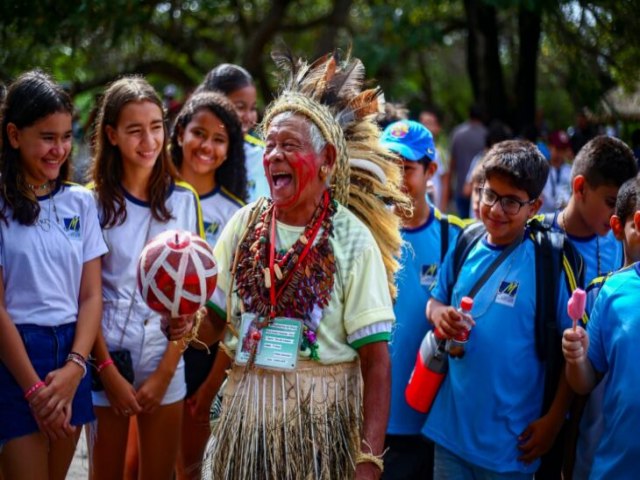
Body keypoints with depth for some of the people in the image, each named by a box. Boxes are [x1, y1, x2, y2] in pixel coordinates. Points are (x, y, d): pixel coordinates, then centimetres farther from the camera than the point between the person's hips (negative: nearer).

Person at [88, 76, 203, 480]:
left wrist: (165, 372, -5)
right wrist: (109, 372, -10)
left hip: (165, 358, 2)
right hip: (108, 356, -2)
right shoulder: (94, 200, -4)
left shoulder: (184, 199, 2)